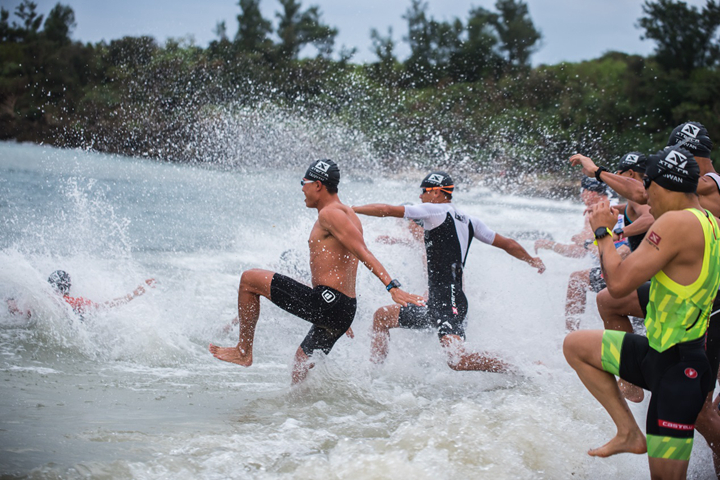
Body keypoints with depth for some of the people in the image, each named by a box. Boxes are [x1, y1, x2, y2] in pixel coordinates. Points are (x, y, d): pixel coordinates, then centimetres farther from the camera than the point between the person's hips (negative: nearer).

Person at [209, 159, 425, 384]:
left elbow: (364, 254, -21)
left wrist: (392, 287, -31)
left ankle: (244, 351, 0)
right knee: (301, 365, 26)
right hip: (346, 310, 10)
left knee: (249, 279, -4)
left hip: (325, 302, -10)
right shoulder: (348, 214, 20)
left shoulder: (329, 214, -10)